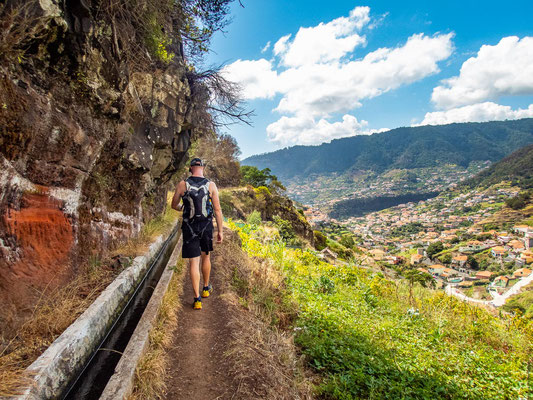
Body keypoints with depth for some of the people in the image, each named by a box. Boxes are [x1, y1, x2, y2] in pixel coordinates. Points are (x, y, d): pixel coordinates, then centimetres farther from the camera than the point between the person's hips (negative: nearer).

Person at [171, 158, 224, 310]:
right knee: (205, 256, 22)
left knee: (194, 262, 2)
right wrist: (220, 231, 0)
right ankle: (206, 288, 38)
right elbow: (217, 209, -6)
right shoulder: (211, 185, -5)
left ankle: (197, 299, 2)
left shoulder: (183, 184, -6)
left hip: (189, 227, -1)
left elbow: (174, 205, 7)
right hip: (206, 227, 2)